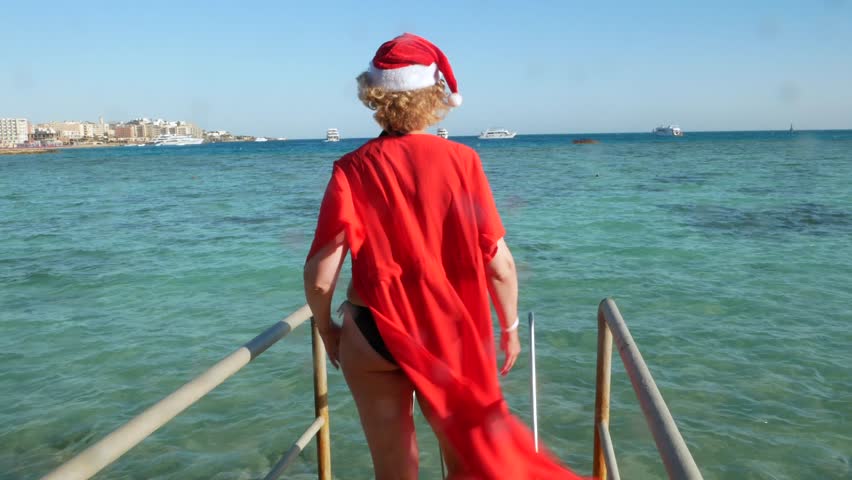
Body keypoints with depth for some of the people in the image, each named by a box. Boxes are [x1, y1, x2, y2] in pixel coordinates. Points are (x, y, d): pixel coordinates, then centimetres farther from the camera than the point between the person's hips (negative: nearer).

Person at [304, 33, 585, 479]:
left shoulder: (353, 169, -10)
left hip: (373, 337, 0)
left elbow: (320, 273, -13)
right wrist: (509, 326, 7)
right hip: (450, 336, 1)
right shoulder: (462, 160, -10)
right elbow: (498, 262, -10)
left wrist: (326, 329, 6)